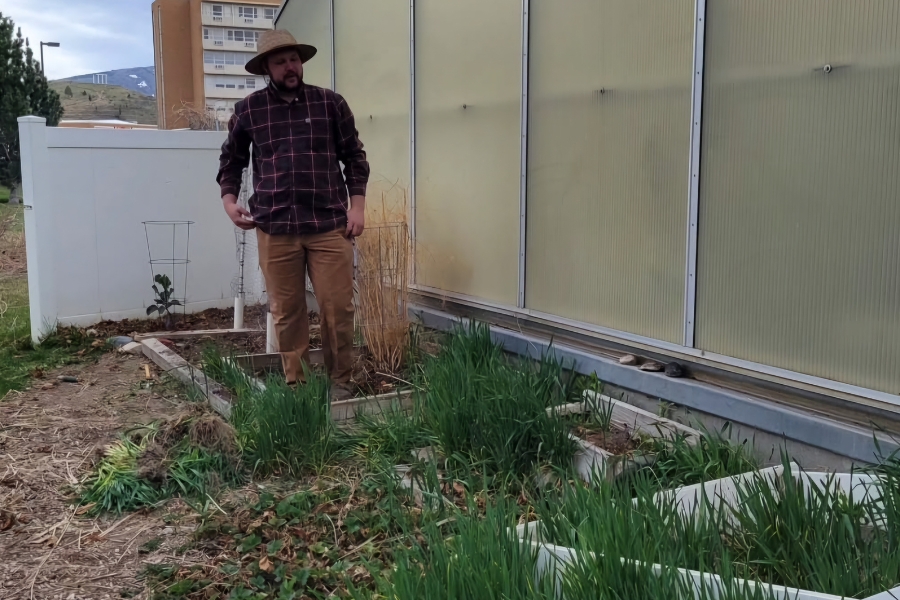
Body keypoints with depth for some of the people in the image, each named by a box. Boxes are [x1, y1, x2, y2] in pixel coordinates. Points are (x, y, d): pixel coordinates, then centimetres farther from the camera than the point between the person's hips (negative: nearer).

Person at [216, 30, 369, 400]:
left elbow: (354, 157, 10)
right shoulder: (248, 110, 8)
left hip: (329, 225, 0)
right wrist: (229, 200, 3)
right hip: (275, 229, 1)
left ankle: (339, 381, 15)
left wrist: (357, 205, 0)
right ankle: (295, 383, 18)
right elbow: (231, 160, 18)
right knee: (286, 312, 6)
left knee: (338, 308, 0)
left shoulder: (331, 103, 7)